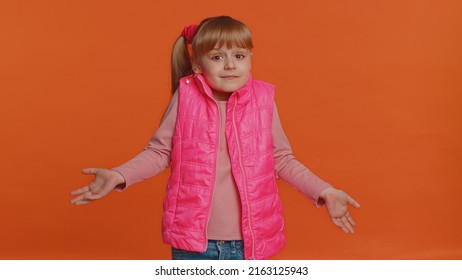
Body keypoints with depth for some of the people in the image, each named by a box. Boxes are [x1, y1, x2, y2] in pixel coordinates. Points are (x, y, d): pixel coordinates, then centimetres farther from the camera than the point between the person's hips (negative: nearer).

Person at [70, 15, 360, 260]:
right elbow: (159, 152, 0)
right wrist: (118, 176, -12)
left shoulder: (263, 100, -5)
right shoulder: (186, 97, -7)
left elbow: (283, 160, 4)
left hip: (248, 240, 1)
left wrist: (324, 191, -3)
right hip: (192, 239, 0)